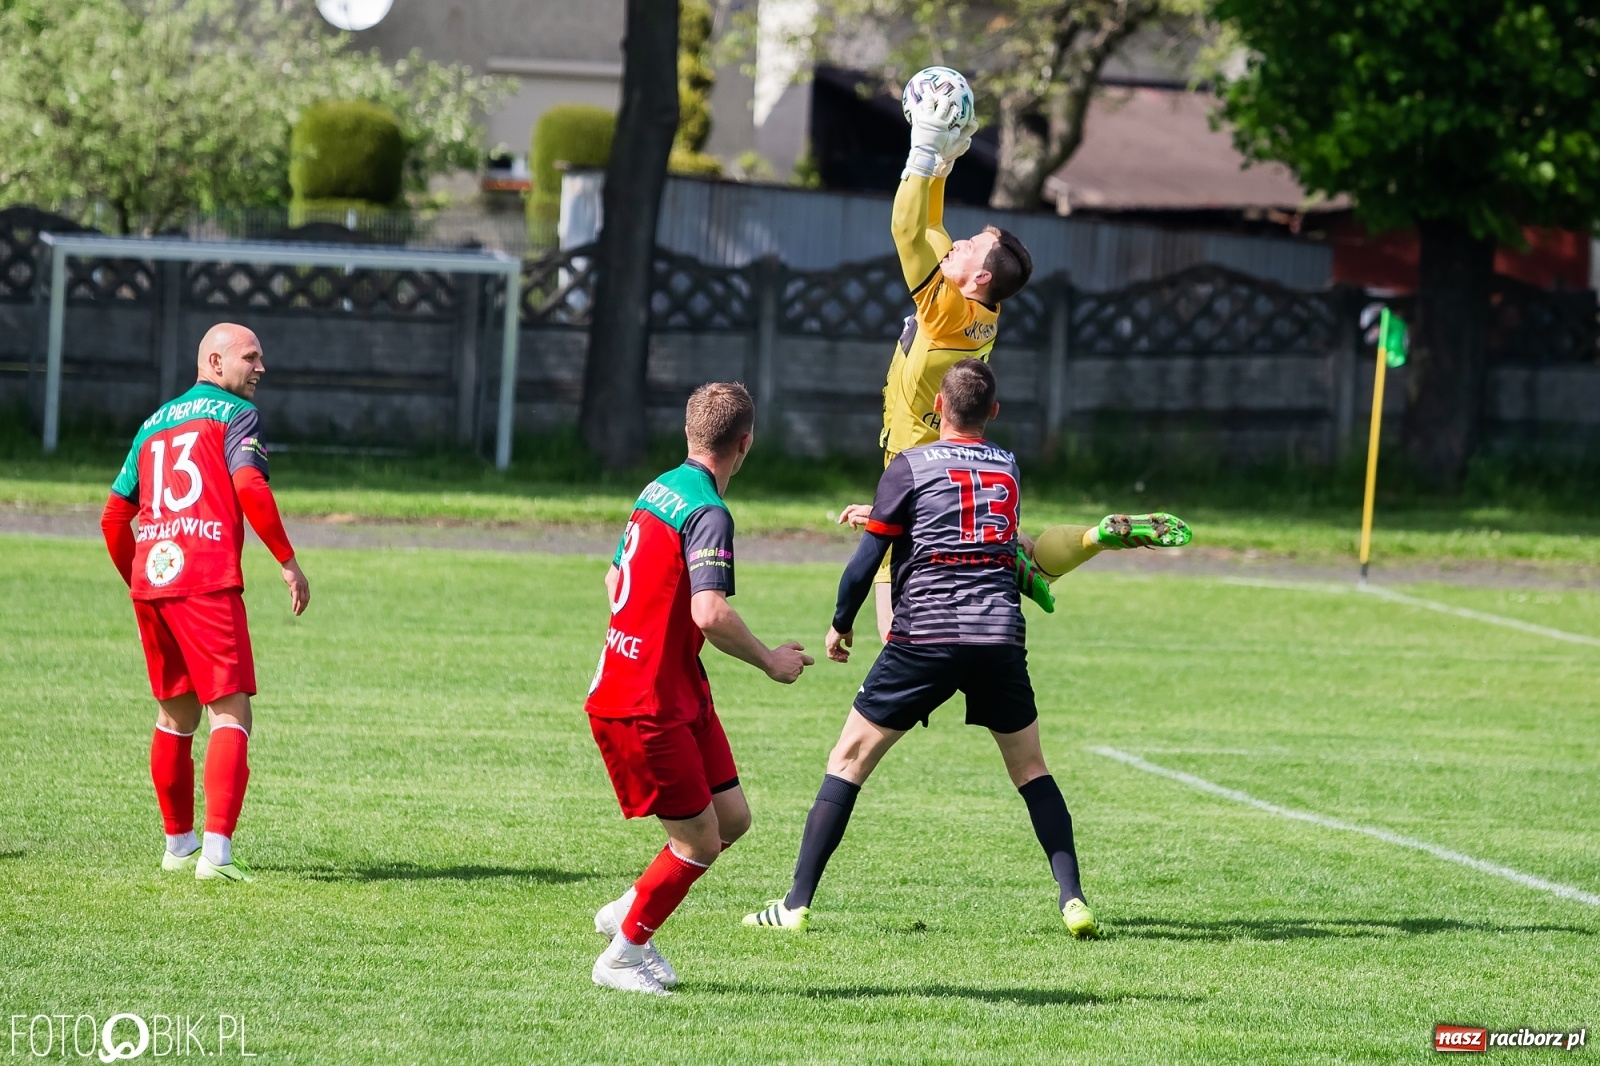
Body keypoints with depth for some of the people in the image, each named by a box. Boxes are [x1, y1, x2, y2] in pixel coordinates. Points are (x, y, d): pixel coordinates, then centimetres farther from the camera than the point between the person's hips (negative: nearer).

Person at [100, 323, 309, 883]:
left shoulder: (154, 423, 22)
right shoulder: (236, 414, 2)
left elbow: (114, 516, 22)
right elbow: (249, 486, -15)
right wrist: (288, 561, -10)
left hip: (150, 583, 7)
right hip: (208, 581, -7)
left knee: (175, 716, 20)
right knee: (231, 716, -9)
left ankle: (178, 846, 29)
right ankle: (216, 853, -22)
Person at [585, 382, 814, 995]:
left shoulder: (659, 491, 10)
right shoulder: (708, 514, -19)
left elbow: (615, 581, 23)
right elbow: (711, 615, -30)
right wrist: (769, 662, -15)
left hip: (679, 696, 10)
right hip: (644, 707, -10)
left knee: (732, 817, 12)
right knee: (700, 842, -2)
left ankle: (627, 911, 26)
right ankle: (622, 955, 13)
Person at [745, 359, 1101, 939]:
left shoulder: (910, 466, 0)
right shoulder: (1009, 467, 15)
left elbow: (867, 559, -2)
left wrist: (841, 625, 15)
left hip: (925, 636, -3)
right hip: (1001, 636, 3)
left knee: (849, 760, 5)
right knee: (1030, 768, 18)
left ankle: (796, 905, 0)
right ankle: (1073, 900, 6)